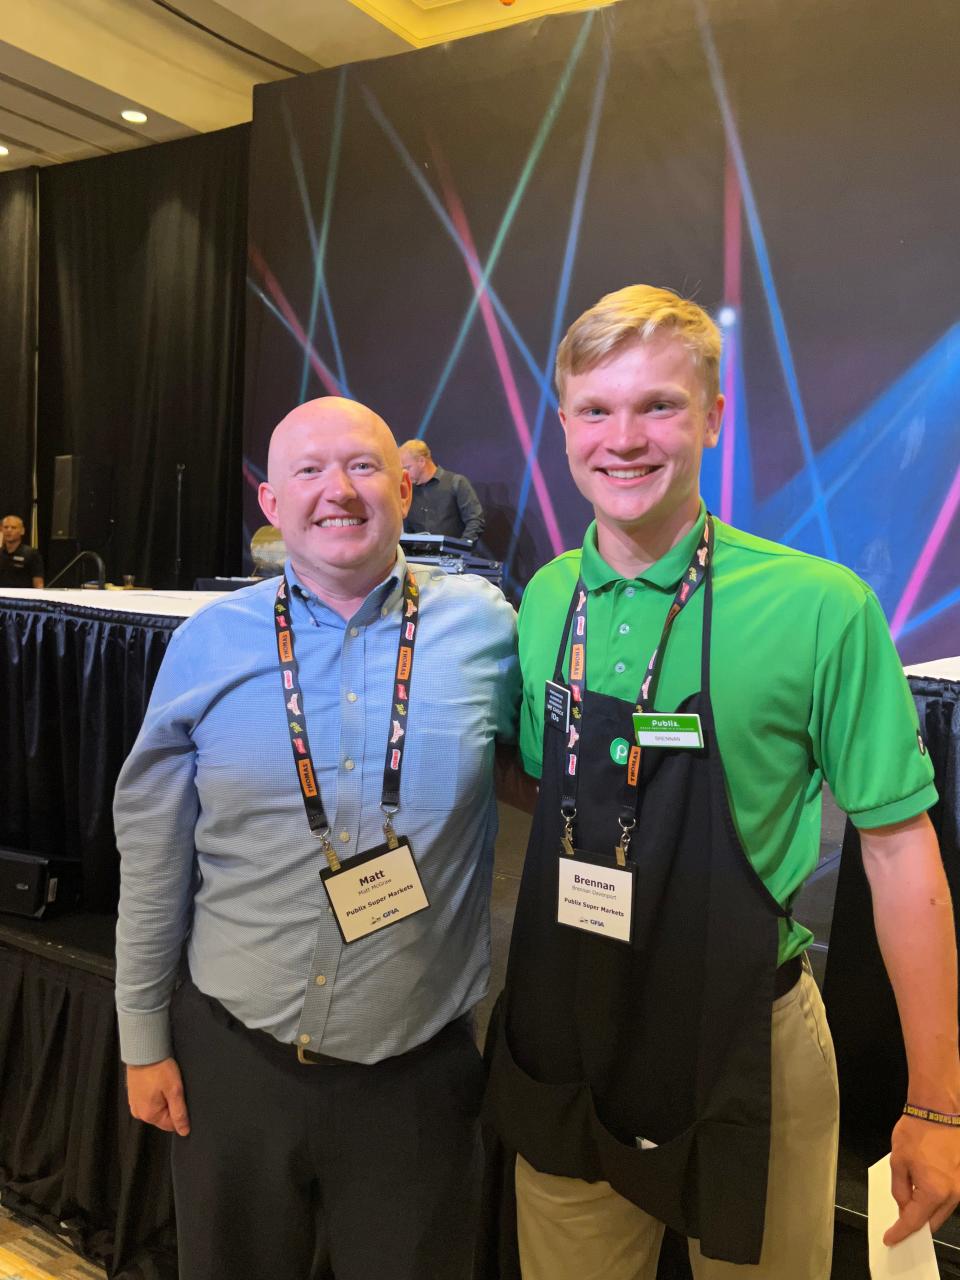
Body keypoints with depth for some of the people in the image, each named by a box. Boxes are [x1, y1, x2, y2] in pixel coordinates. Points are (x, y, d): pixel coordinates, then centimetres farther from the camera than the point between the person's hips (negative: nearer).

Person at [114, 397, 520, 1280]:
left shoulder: (483, 625, -8)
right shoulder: (210, 643, -5)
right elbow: (154, 859, 1)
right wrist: (144, 1039, 4)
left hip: (418, 1068, 0)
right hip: (233, 1054, 1)